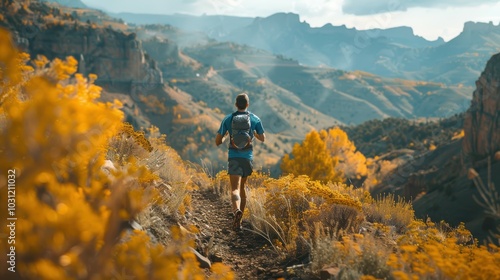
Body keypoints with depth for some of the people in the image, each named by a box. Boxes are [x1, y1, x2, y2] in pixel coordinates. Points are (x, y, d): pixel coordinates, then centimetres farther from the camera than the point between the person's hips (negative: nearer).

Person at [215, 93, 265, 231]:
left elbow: (217, 142, 3)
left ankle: (237, 210, -42)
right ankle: (238, 219, 25)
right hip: (248, 157, 2)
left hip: (234, 157, -2)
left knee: (235, 189, -11)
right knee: (242, 187, 19)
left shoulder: (228, 119, 0)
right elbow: (263, 139, 17)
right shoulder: (255, 119, 3)